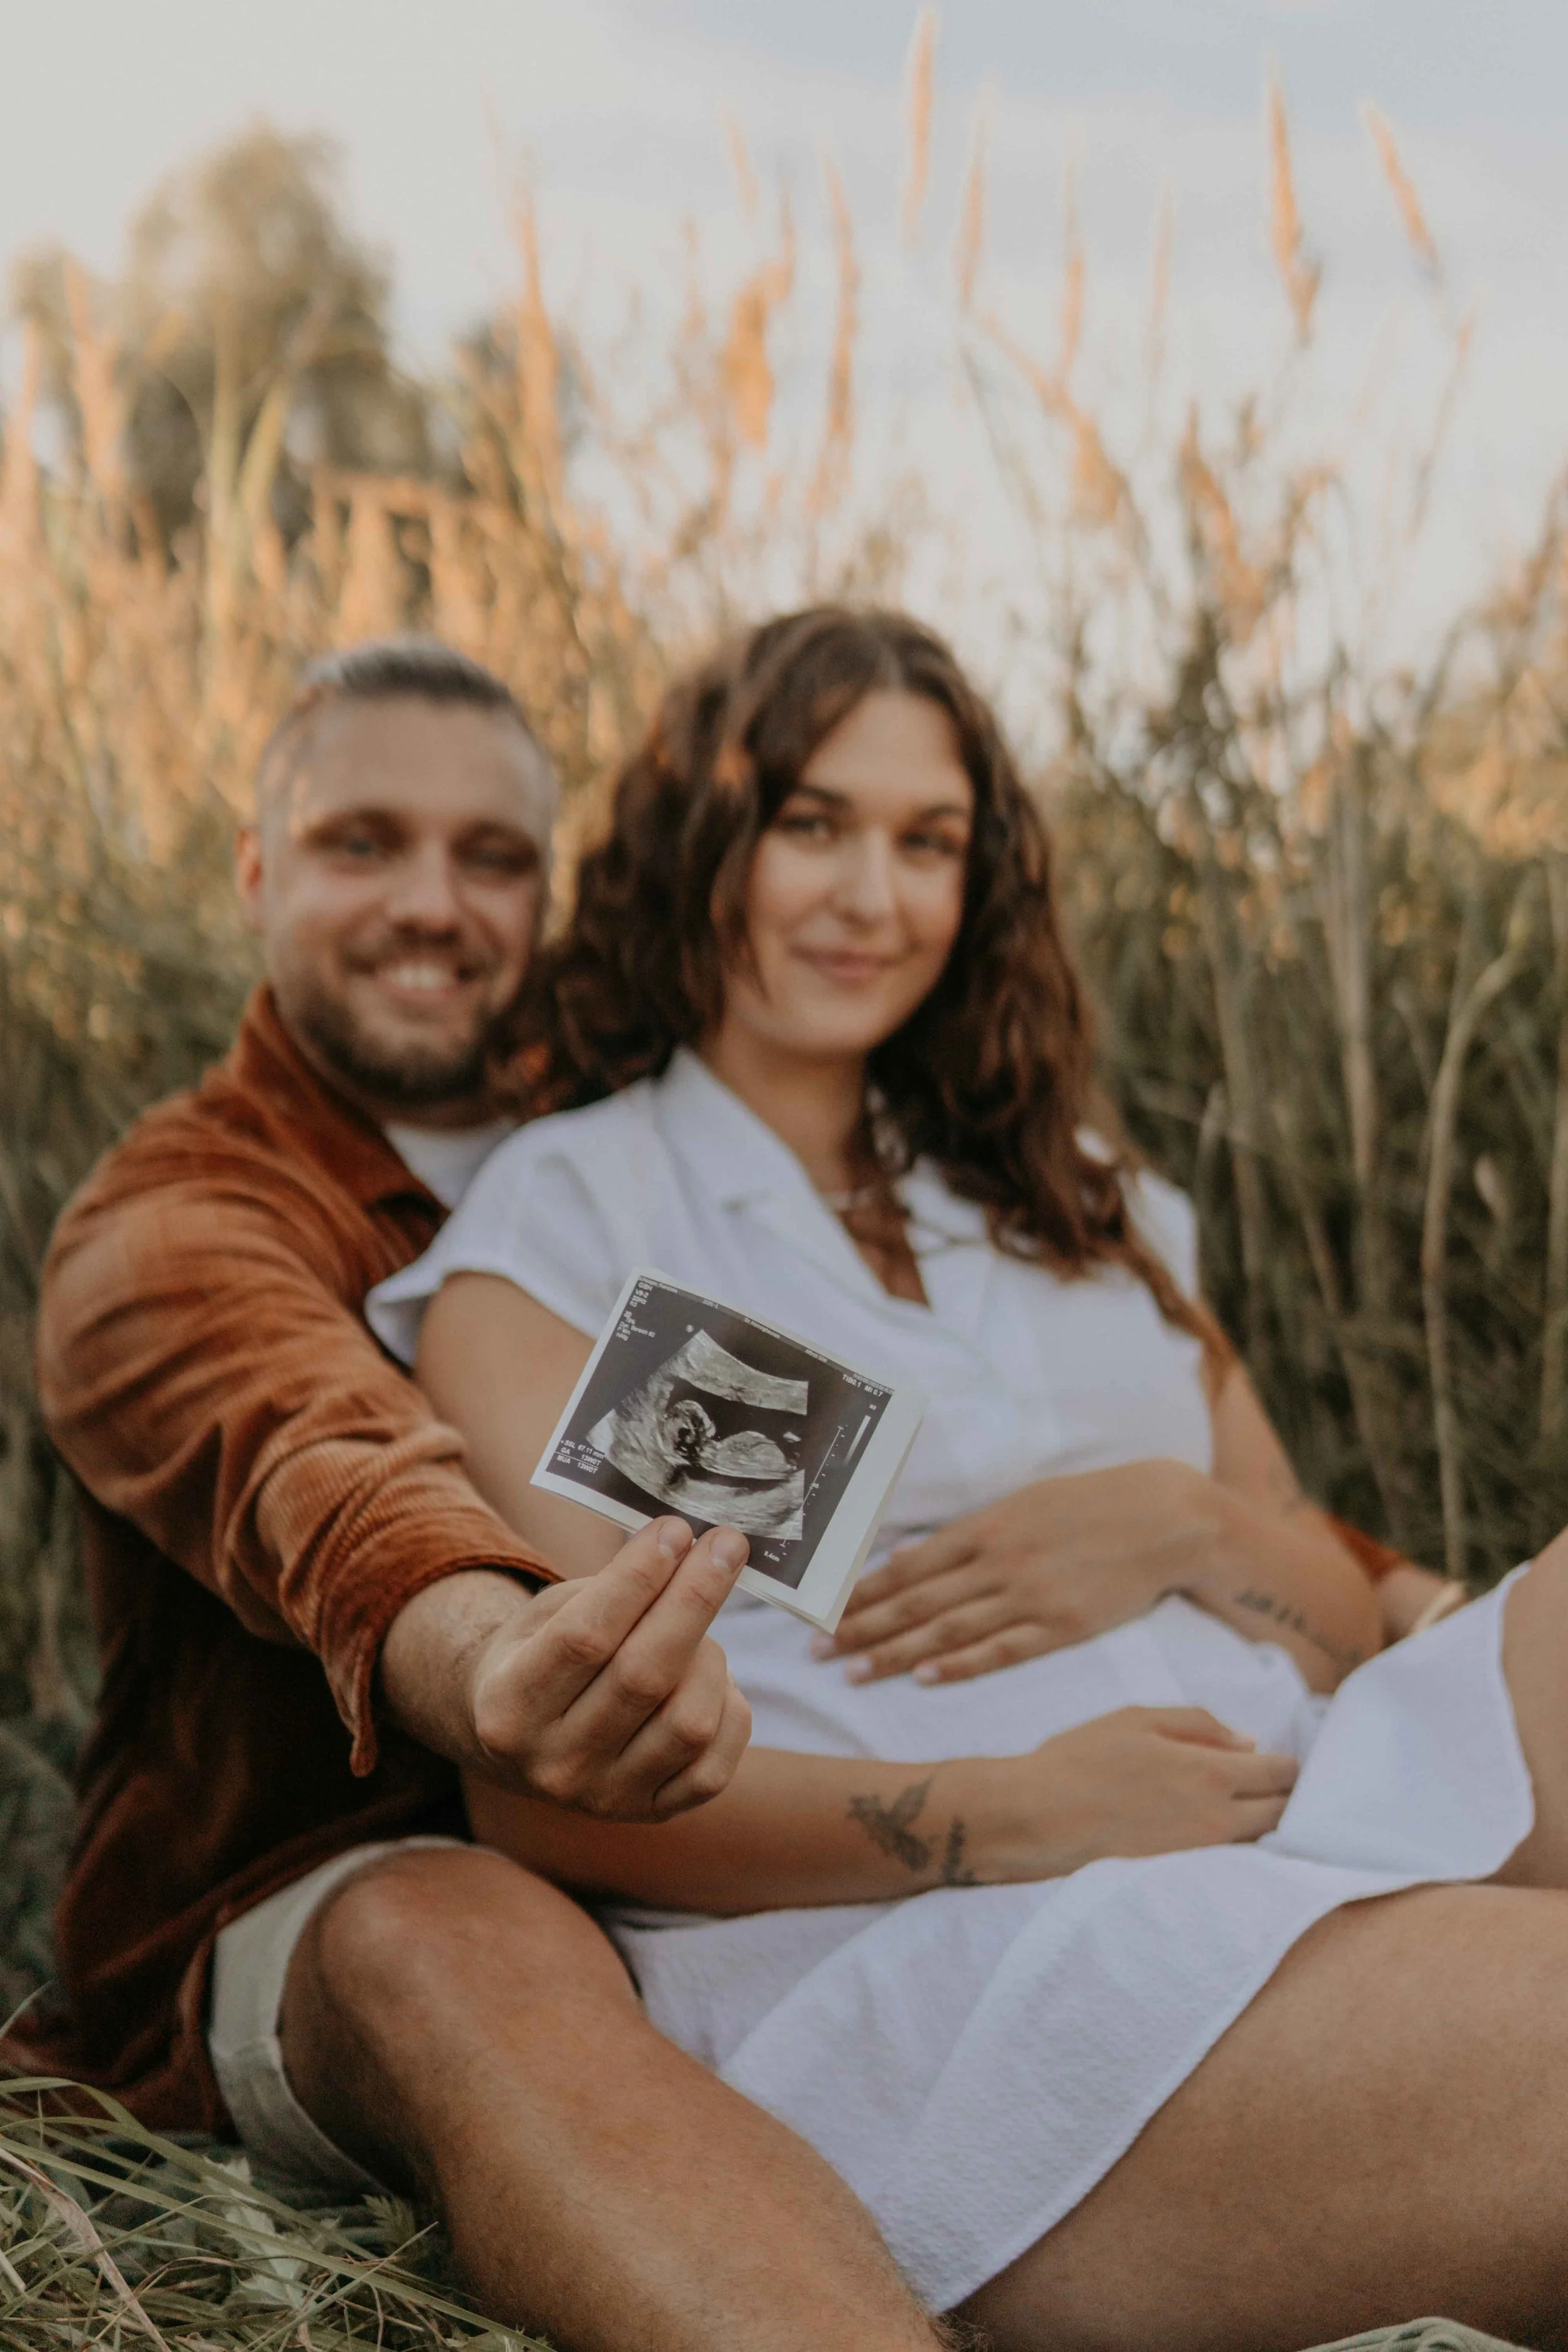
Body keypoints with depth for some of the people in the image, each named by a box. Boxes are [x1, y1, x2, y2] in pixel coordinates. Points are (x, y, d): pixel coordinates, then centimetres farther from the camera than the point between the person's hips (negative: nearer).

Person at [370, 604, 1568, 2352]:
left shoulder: (1074, 1199, 25)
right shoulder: (557, 1221, 8)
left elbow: (1347, 1625, 21)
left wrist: (1182, 1527, -3)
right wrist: (1003, 1816, -16)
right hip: (892, 1951, -6)